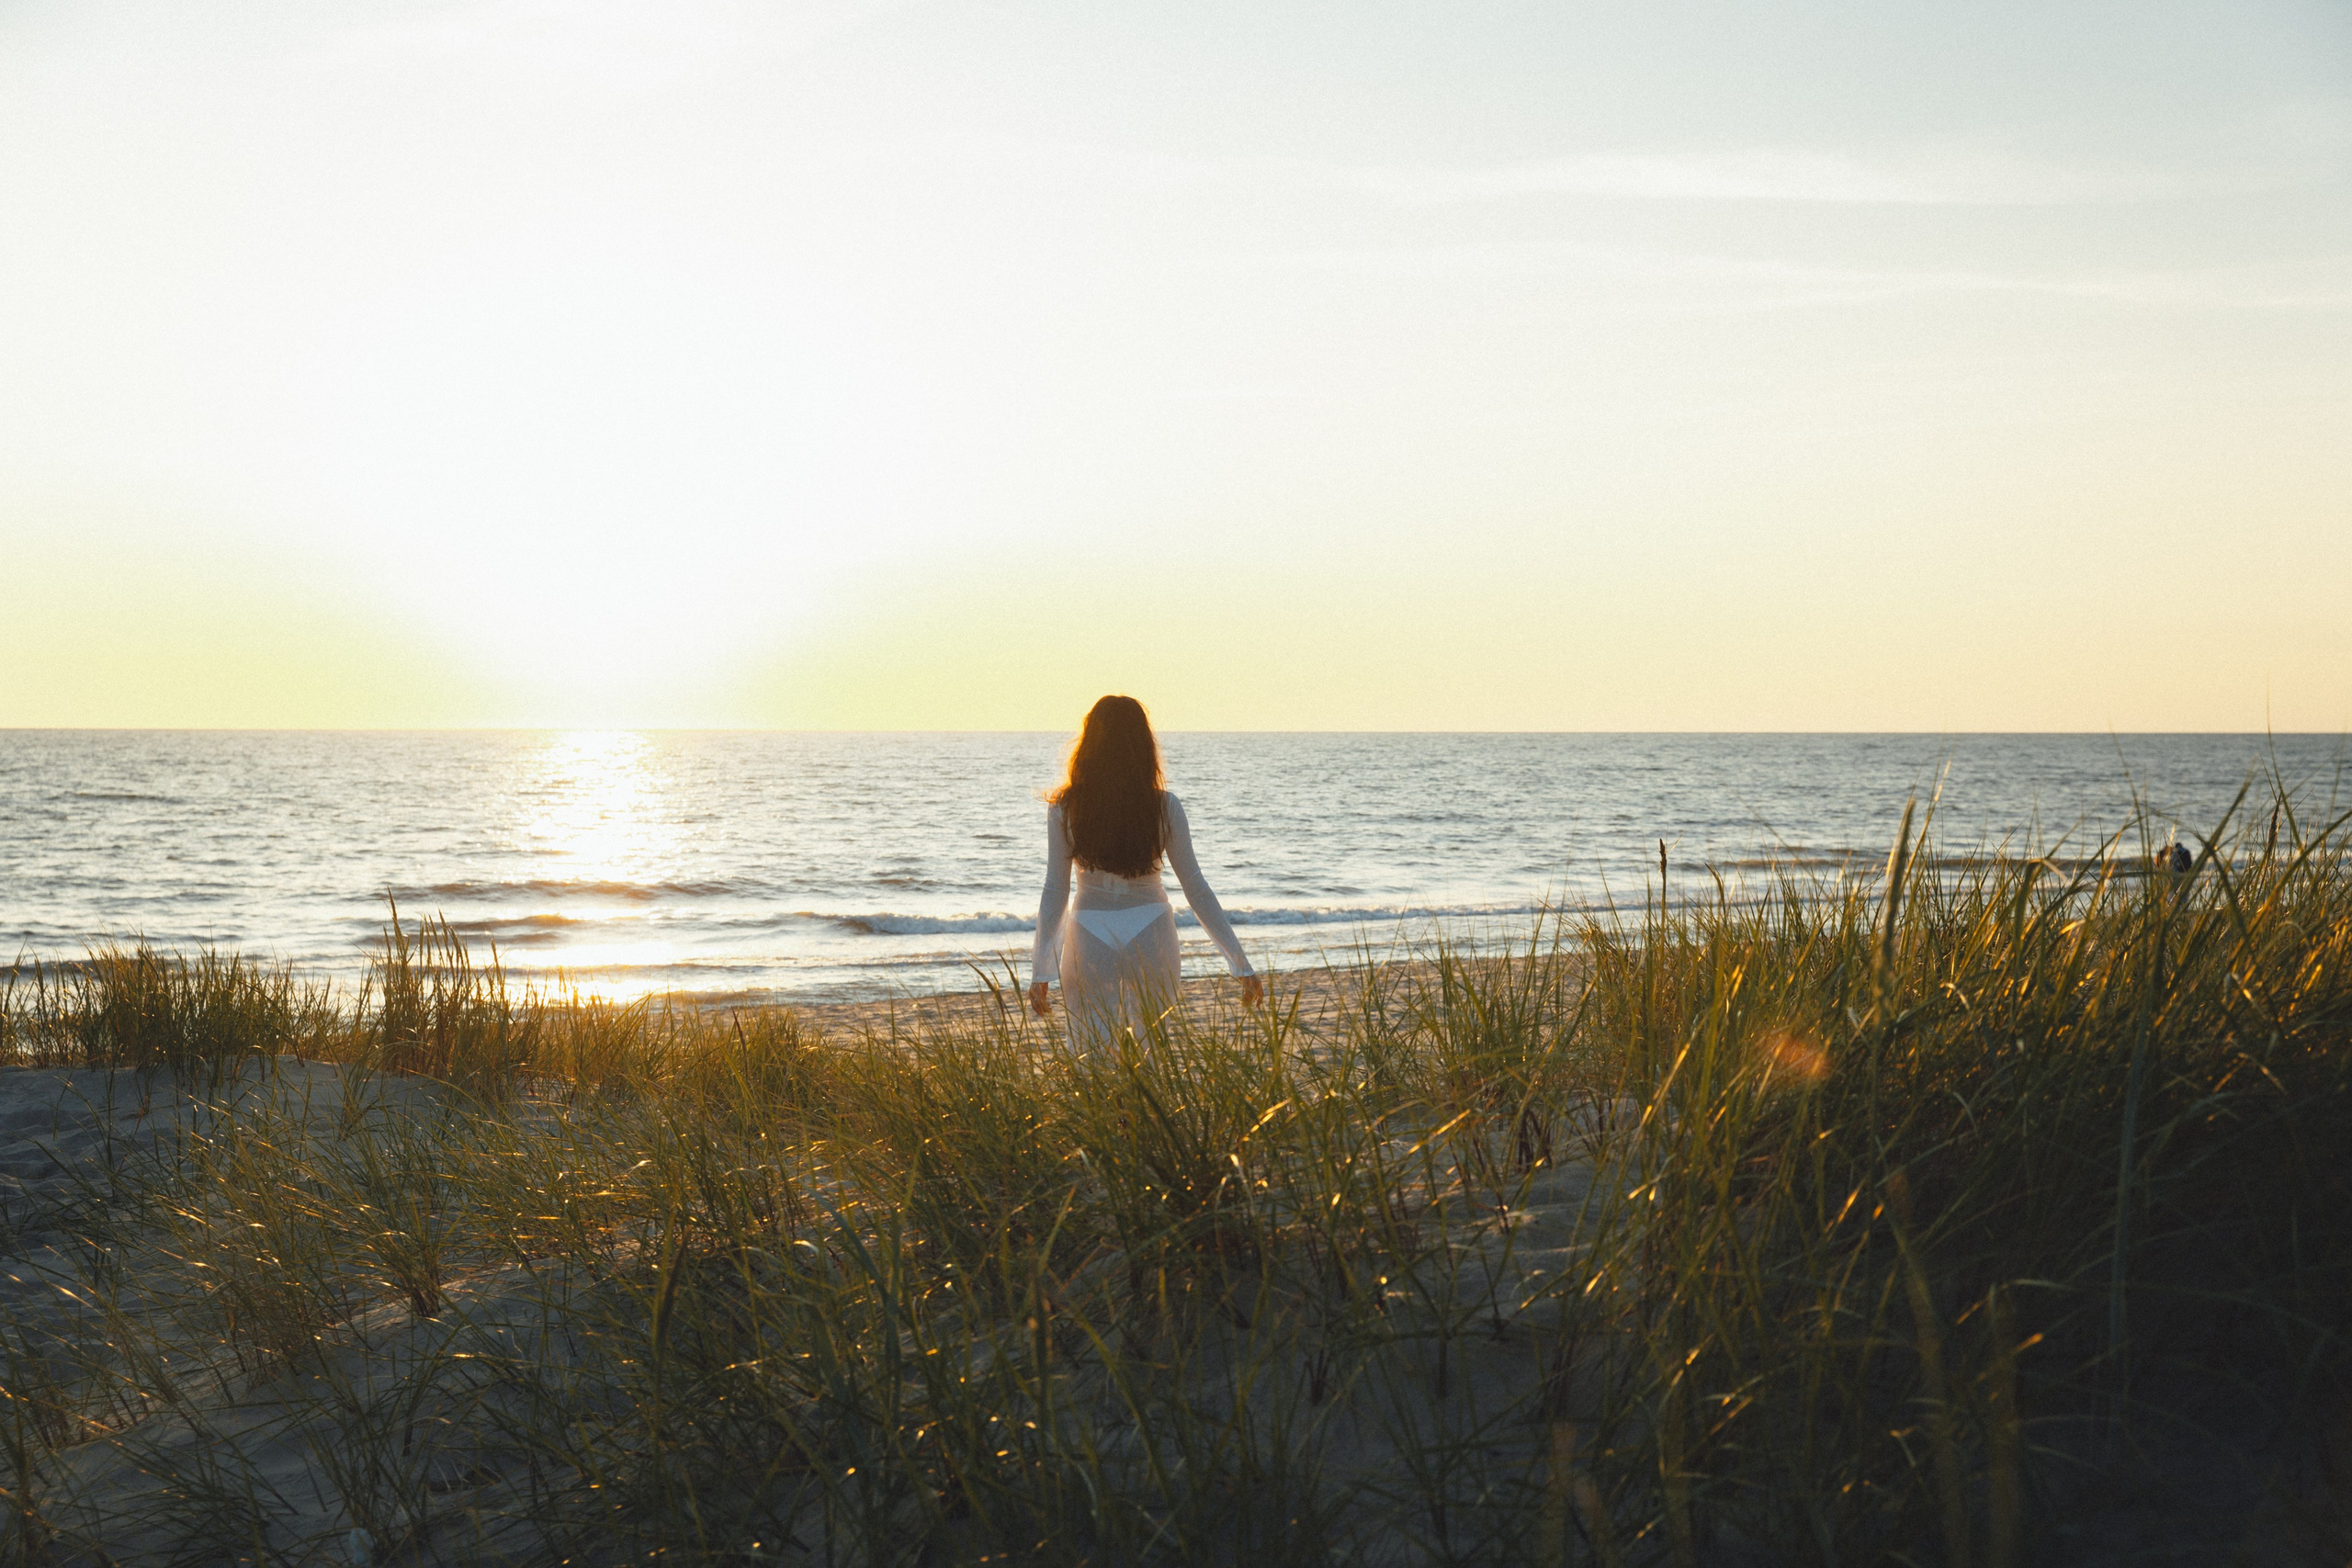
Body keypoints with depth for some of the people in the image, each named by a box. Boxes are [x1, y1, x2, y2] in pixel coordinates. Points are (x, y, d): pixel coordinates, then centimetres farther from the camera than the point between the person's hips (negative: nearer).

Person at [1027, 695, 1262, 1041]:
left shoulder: (1065, 808, -4)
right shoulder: (1165, 806, -4)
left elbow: (1055, 891, -3)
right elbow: (1196, 888, -3)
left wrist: (1040, 972, 2)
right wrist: (1241, 963, 3)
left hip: (1090, 935, -1)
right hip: (1151, 930, 1)